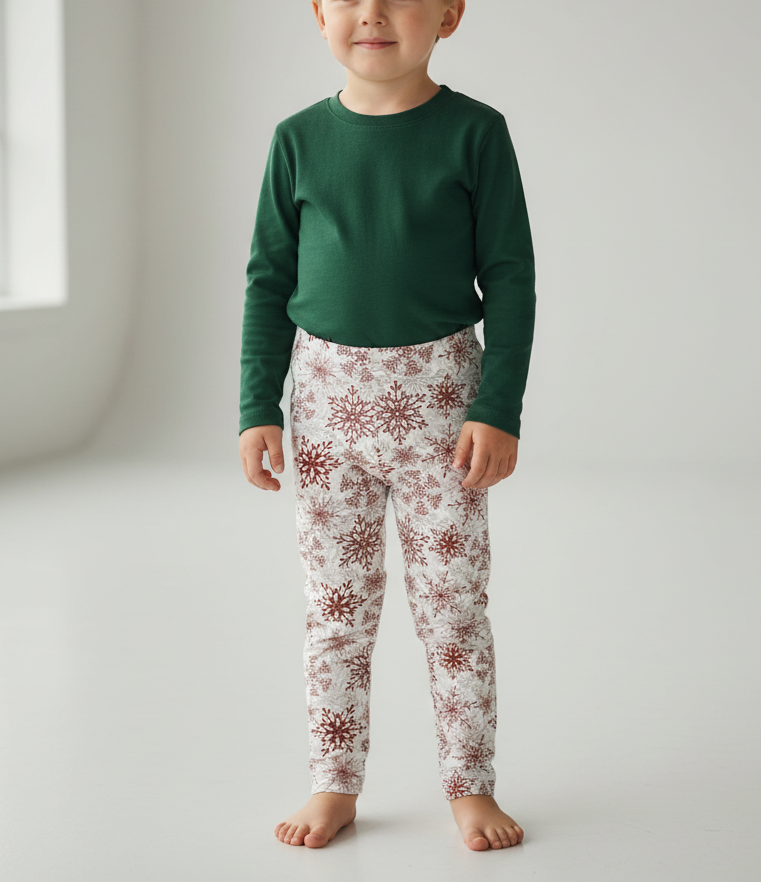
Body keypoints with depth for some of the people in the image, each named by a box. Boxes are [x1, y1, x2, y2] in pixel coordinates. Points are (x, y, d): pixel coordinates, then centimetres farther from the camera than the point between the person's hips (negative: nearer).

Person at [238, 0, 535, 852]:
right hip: (327, 397, 2)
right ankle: (334, 785, 22)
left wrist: (500, 410, -9)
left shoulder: (474, 132, -5)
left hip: (437, 396, -2)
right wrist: (258, 408, 2)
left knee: (453, 605, 4)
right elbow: (269, 279, 7)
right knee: (334, 609, 9)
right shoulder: (300, 139, 1)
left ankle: (469, 786, 19)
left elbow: (510, 277, -4)